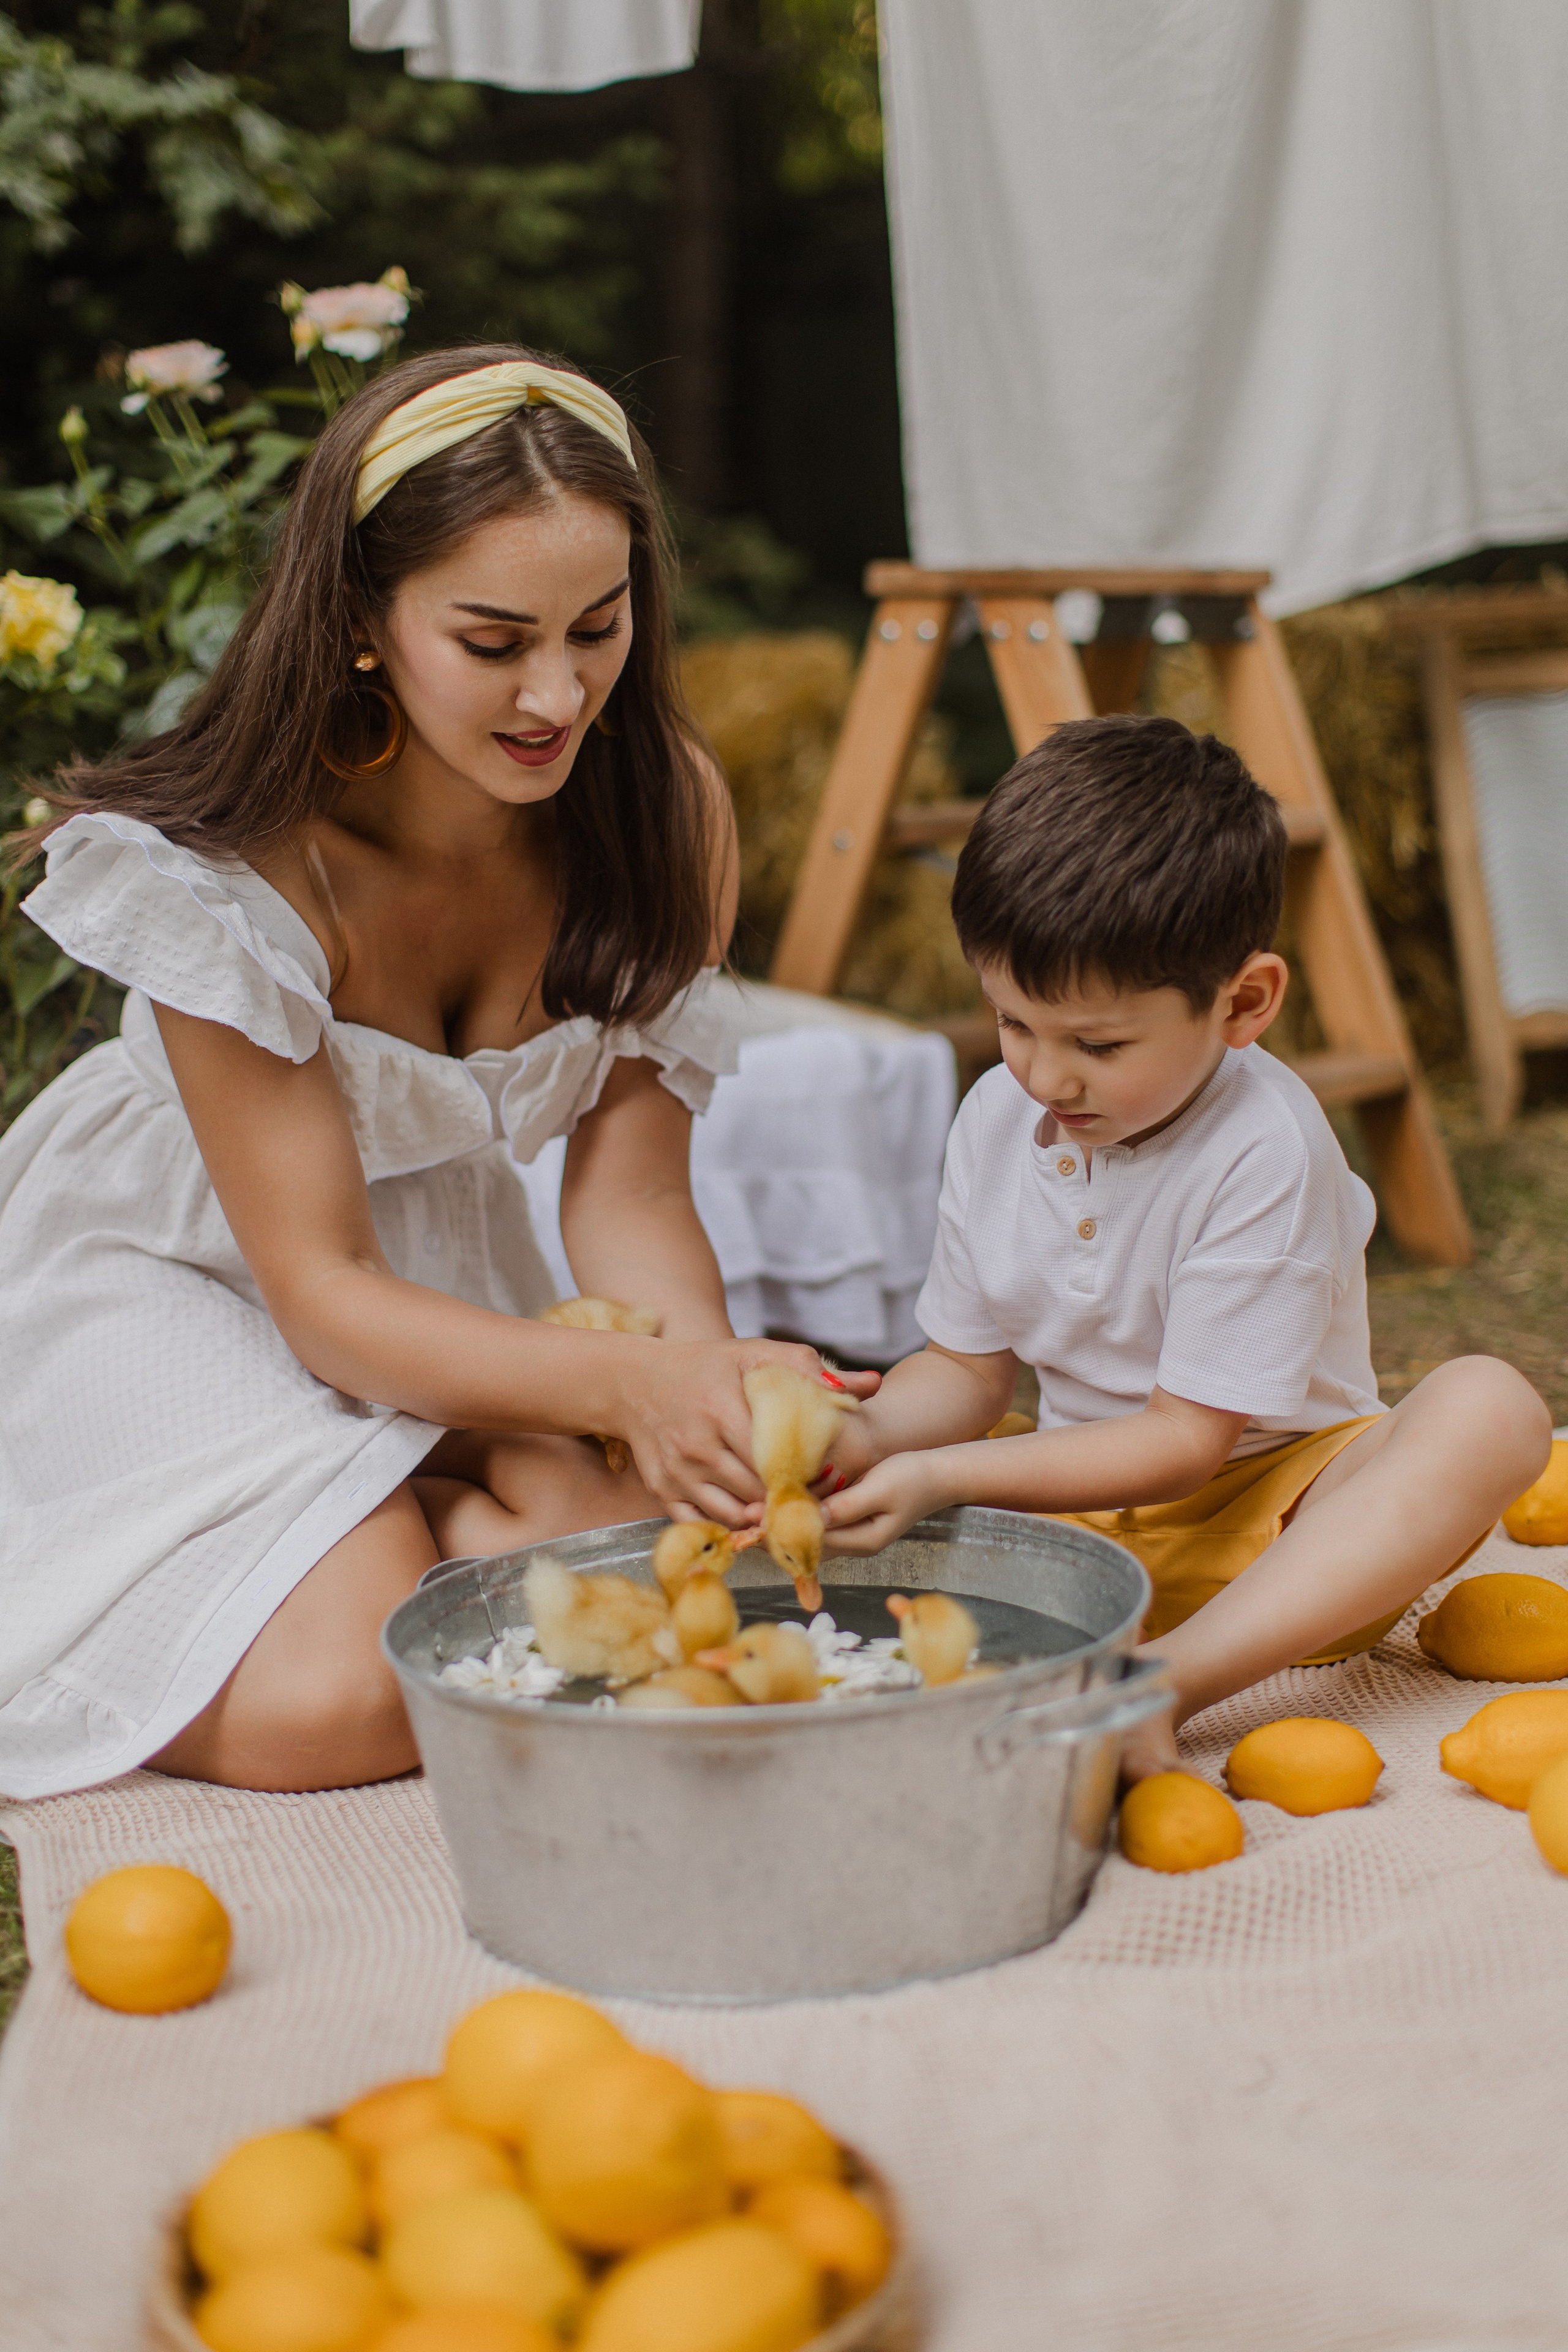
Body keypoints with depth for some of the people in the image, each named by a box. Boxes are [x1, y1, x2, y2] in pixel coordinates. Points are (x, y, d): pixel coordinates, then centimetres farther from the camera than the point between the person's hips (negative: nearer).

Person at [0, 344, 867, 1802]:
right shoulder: (224, 872, -29)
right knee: (332, 1705, -24)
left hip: (442, 1272, 4)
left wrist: (714, 1380, -35)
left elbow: (627, 1191, -13)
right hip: (179, 1284, -4)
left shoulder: (666, 816, -16)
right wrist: (629, 1382, -43)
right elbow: (325, 1292, -27)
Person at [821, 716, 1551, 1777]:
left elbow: (1186, 1439, -19)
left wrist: (944, 1474, -27)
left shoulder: (1266, 1152, -21)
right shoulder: (999, 1116, -2)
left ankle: (1164, 1680, -43)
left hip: (1266, 1515, -4)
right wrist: (873, 1437, -17)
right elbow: (966, 1368, 6)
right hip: (1078, 1509, 5)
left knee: (1490, 1410, -33)